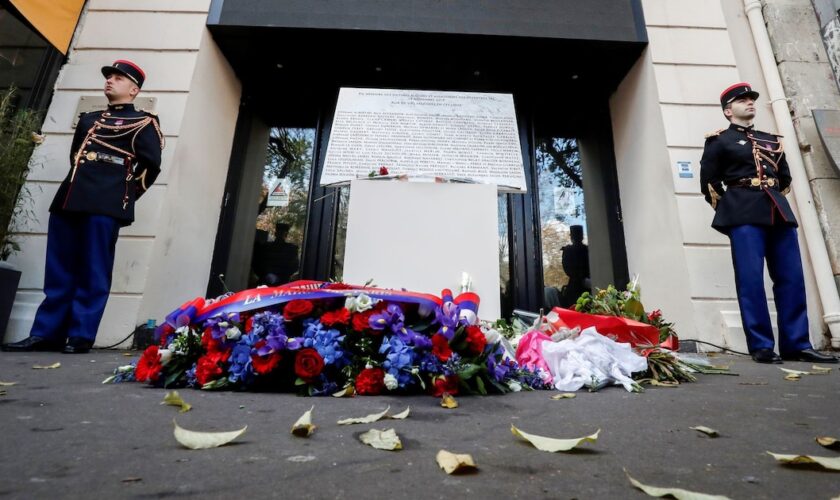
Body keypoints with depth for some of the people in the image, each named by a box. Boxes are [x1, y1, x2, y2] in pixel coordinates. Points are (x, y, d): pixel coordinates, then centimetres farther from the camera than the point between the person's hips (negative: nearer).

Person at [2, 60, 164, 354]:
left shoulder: (142, 123, 5)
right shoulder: (88, 119, 27)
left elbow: (151, 165, -5)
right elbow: (75, 157, 32)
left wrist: (126, 196, -2)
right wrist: (75, 190, 19)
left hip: (104, 207, -7)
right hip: (68, 201, 7)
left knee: (93, 274, -5)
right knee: (58, 273, 7)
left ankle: (81, 336, 2)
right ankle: (46, 334, 14)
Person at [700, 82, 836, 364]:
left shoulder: (772, 140, 24)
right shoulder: (719, 141, 6)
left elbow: (786, 178, 28)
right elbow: (709, 183, 1)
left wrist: (776, 203, 17)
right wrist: (728, 212, 2)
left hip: (778, 212, 6)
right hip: (744, 215, -6)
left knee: (791, 278, 2)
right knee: (751, 280, -9)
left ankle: (796, 345, 8)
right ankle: (762, 346, -4)